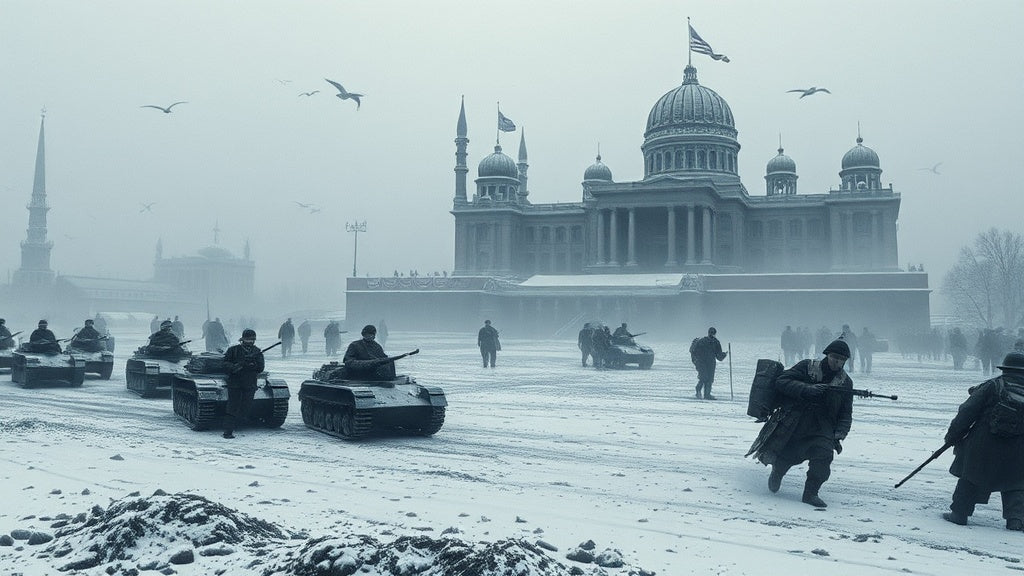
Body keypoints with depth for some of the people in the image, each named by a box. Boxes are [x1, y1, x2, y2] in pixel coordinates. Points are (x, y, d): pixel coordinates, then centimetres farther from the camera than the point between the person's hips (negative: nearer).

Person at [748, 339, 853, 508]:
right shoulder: (806, 367, -2)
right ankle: (776, 475, 41)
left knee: (823, 455, -25)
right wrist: (808, 389, -24)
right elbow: (781, 382, -11)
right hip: (792, 424, -1)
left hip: (821, 429, 2)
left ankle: (810, 493, -8)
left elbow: (846, 413, 10)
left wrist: (839, 435, -6)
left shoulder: (845, 383, 7)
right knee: (781, 461, 4)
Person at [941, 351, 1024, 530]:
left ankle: (959, 513, 13)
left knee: (970, 478, 10)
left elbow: (967, 413, -6)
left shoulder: (992, 386, -4)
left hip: (984, 446, -2)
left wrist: (952, 435, 0)